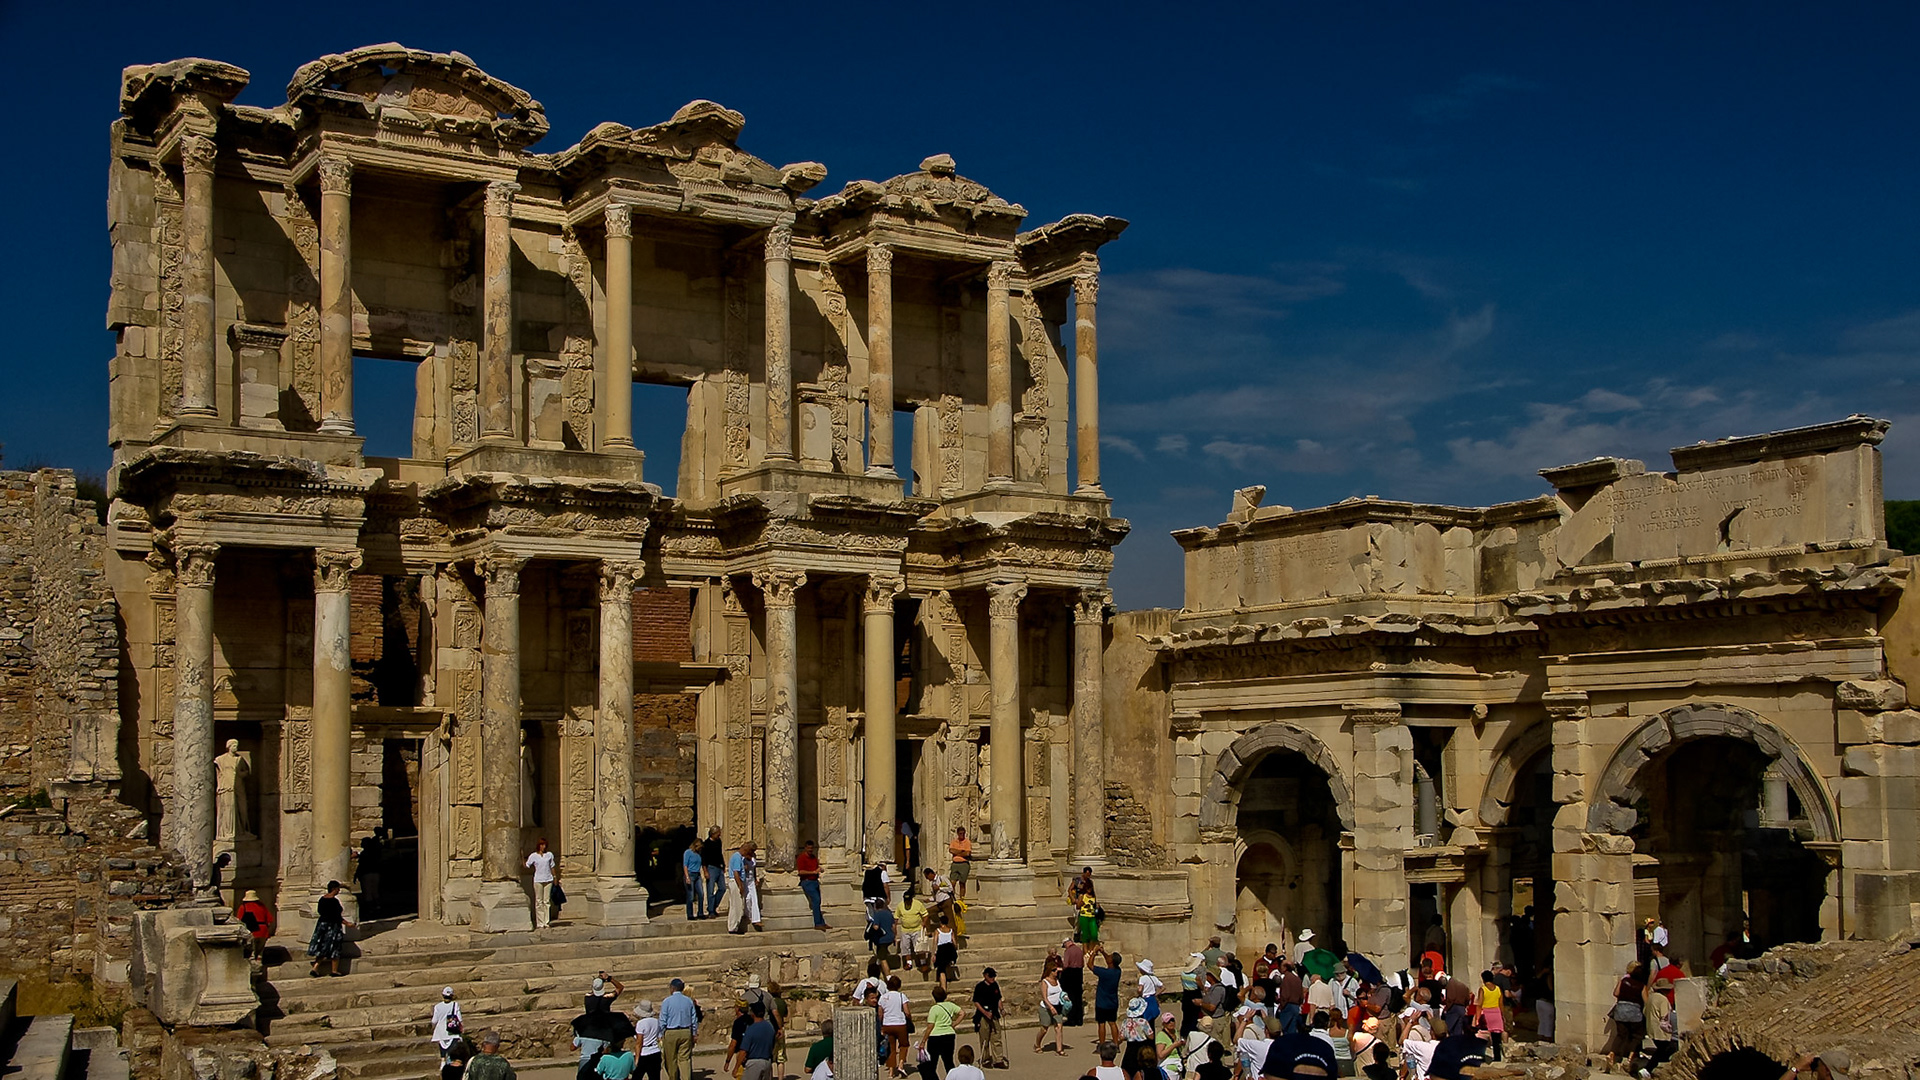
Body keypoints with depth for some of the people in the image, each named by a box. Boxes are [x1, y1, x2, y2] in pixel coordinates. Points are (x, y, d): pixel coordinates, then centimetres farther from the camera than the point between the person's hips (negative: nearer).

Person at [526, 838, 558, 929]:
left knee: (547, 901, 2)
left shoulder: (549, 854, 9)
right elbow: (527, 866, 4)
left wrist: (555, 877, 14)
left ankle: (547, 922, 6)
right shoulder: (533, 856, 3)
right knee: (539, 902, -1)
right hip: (538, 880, -2)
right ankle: (540, 924, 2)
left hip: (548, 880, 2)